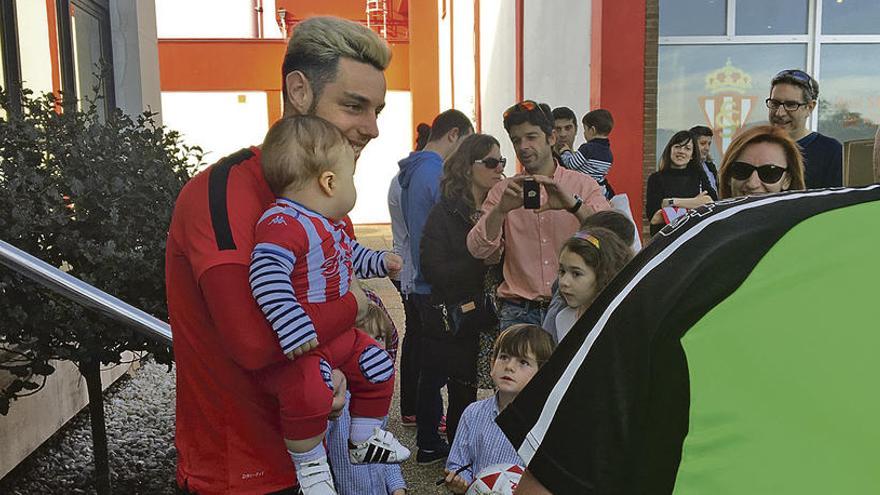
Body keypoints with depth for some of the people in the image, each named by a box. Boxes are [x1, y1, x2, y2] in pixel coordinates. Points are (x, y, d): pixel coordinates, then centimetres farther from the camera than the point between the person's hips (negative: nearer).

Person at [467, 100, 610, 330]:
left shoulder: (584, 185, 6)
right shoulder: (503, 191, 8)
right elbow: (479, 250, -5)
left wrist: (573, 204, -26)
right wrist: (501, 209, -21)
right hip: (519, 311, 1)